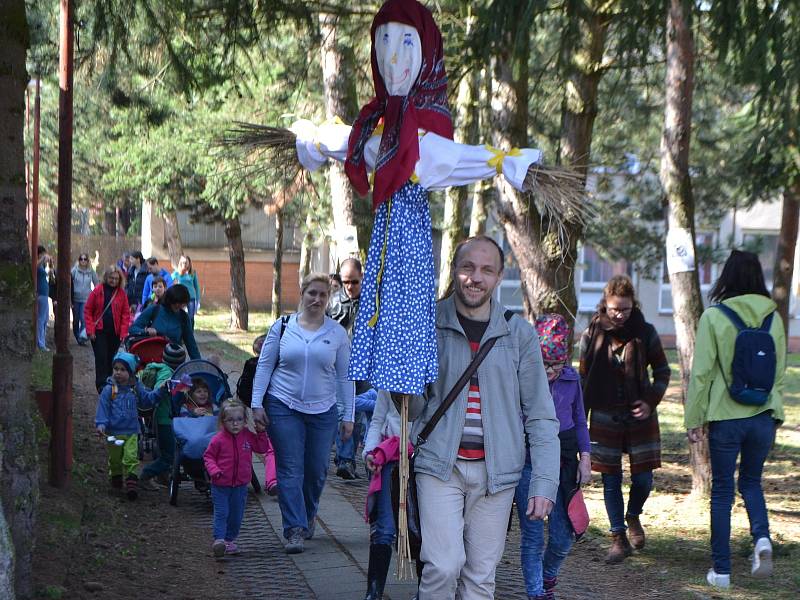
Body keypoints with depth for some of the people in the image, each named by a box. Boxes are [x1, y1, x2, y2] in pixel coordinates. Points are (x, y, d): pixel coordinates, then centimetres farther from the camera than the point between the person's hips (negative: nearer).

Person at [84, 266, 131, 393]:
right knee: (101, 358, -7)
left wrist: (123, 332, -4)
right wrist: (90, 330, -6)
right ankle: (102, 385, -7)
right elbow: (87, 310, 1)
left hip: (115, 332, 2)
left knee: (111, 358, 8)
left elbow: (126, 314, 5)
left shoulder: (122, 293, 4)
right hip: (99, 331, -2)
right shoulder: (98, 291, -1)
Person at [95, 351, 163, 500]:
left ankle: (131, 483, -10)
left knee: (131, 458, -10)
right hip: (113, 432, -1)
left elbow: (146, 399, 15)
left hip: (131, 432, 1)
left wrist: (159, 391, 2)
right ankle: (116, 477, 37)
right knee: (115, 458, 14)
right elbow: (103, 408, -10)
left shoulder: (136, 388, 2)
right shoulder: (109, 390, -8)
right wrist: (101, 424, -20)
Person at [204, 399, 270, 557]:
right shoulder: (219, 439, -11)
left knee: (236, 515, 11)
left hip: (240, 486, 4)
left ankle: (230, 540, 24)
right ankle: (219, 540, -13)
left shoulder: (248, 436, 0)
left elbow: (262, 448, 9)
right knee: (221, 513, -10)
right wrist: (214, 470, -18)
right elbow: (208, 456, -2)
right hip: (220, 486, -4)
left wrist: (261, 432, -3)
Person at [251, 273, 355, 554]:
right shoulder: (282, 326, 2)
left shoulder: (337, 333, 4)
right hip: (284, 407, -1)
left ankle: (307, 517, 30)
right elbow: (264, 365, 5)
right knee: (290, 470, -5)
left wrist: (348, 416, 5)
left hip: (323, 411, 1)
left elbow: (344, 377, 8)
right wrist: (257, 404, -1)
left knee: (317, 470, 6)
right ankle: (295, 529, -5)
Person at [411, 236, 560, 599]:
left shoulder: (519, 334, 4)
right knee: (444, 566, -13)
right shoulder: (428, 324, 1)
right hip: (439, 465, -1)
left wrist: (545, 481, -4)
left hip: (497, 472, 1)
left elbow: (541, 414, 3)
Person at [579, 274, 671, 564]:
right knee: (611, 480, 3)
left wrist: (650, 402, -6)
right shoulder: (592, 334, -3)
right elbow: (584, 378, 3)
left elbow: (662, 371, 8)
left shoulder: (645, 333, -4)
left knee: (643, 479, 2)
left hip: (639, 417, 0)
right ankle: (619, 538, 14)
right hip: (605, 418, 0)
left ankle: (633, 516, 33)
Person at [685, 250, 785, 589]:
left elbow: (701, 372, -8)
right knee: (751, 481, 21)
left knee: (722, 490, 8)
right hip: (763, 417, 3)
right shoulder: (773, 318, 3)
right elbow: (780, 372, 9)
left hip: (725, 418, -3)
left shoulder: (714, 316, -9)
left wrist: (694, 418, -1)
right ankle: (762, 538, -4)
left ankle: (721, 570, 11)